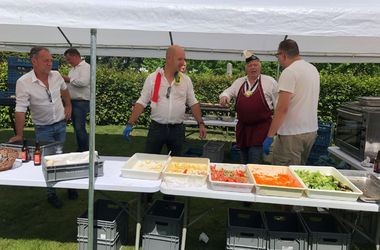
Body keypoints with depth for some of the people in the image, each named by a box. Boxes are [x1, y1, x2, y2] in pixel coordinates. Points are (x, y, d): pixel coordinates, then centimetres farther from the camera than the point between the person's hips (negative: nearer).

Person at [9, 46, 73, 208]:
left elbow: (64, 89, 17)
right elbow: (20, 109, -19)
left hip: (61, 124, 4)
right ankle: (51, 194, 21)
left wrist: (68, 106, 13)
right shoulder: (23, 82, -19)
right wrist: (19, 135, -20)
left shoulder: (56, 75, -6)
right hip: (43, 128, -3)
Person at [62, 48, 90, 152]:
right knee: (76, 127, 12)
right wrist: (64, 80, 4)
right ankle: (79, 149, 22)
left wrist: (69, 79, -13)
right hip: (72, 101, 9)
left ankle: (86, 151, -3)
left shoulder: (85, 67, -9)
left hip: (81, 102, -9)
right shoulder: (73, 69, 19)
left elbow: (83, 82, -24)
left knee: (80, 128, -12)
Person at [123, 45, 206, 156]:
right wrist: (130, 124, -8)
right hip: (156, 127, -2)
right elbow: (142, 102, -3)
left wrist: (201, 123, 0)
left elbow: (193, 103, 7)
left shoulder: (186, 80, 3)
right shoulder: (152, 78, -3)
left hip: (177, 129, 2)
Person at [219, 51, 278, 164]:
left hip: (261, 128, -4)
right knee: (244, 162, 15)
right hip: (242, 127, 5)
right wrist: (224, 96, -7)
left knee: (255, 165, -9)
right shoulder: (239, 82, 10)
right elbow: (228, 92, 18)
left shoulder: (270, 81, -1)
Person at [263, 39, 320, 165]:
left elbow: (282, 108, -21)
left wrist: (270, 136, -18)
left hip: (292, 133, -9)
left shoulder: (289, 72, -15)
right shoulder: (313, 69, 11)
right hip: (311, 130, 9)